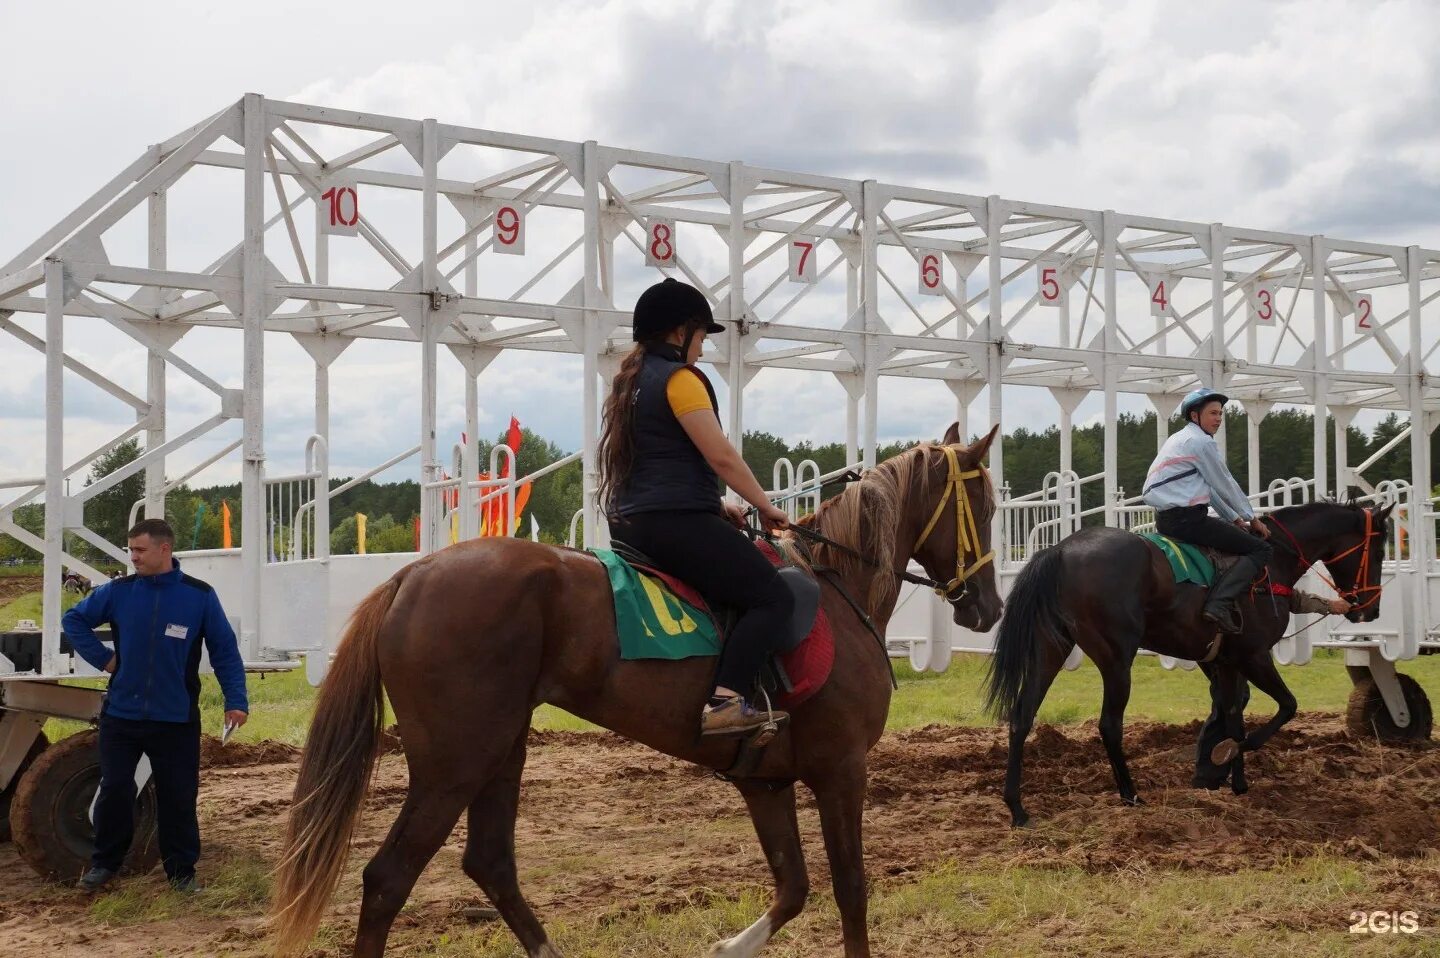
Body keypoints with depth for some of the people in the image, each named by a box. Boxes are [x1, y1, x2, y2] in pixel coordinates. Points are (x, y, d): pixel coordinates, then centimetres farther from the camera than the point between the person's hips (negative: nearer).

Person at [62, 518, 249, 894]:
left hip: (177, 720, -1)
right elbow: (75, 620, 13)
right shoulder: (118, 591, -1)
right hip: (121, 715, 2)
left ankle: (182, 870, 17)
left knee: (178, 797, 4)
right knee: (114, 791, 6)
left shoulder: (200, 596, -6)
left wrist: (236, 701, -10)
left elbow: (225, 651, -3)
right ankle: (104, 863, 22)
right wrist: (101, 658, 2)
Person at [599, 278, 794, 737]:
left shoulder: (632, 382, 20)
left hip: (633, 522, 10)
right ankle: (725, 701, -28)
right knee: (772, 596, -12)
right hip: (676, 522, -10)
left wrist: (717, 506, 19)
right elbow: (721, 456, -14)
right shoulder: (679, 379, -9)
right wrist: (765, 506, -1)